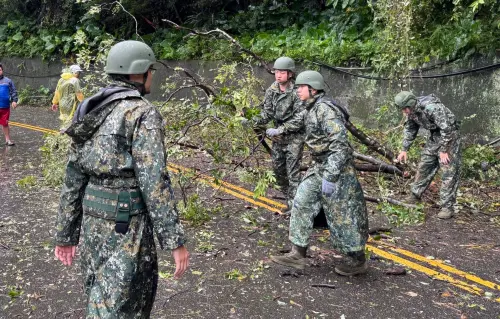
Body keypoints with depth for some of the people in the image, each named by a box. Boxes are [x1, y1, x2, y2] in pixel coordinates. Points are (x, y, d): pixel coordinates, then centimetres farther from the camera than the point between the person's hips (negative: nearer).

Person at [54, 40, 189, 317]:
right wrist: (175, 240, -17)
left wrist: (66, 233, 16)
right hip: (126, 228, -8)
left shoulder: (91, 112, 9)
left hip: (92, 222, 8)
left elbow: (73, 179, 10)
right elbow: (154, 182, -20)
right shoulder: (143, 114, -14)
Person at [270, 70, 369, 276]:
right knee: (302, 204, 5)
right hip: (319, 167, 10)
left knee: (342, 215, 1)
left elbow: (340, 145, -25)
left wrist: (330, 177, -28)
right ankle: (297, 254, 10)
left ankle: (357, 260, 17)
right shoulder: (312, 110, 11)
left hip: (336, 169, -10)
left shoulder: (326, 109, -19)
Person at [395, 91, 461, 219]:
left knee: (449, 170, -11)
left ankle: (447, 207, -10)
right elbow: (409, 130, 10)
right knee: (424, 165, 12)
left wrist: (444, 151, -24)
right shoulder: (411, 111, -6)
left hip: (449, 135, -8)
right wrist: (404, 150, 9)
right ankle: (415, 195, 26)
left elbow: (446, 130, -28)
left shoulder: (431, 108, -32)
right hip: (434, 136, 8)